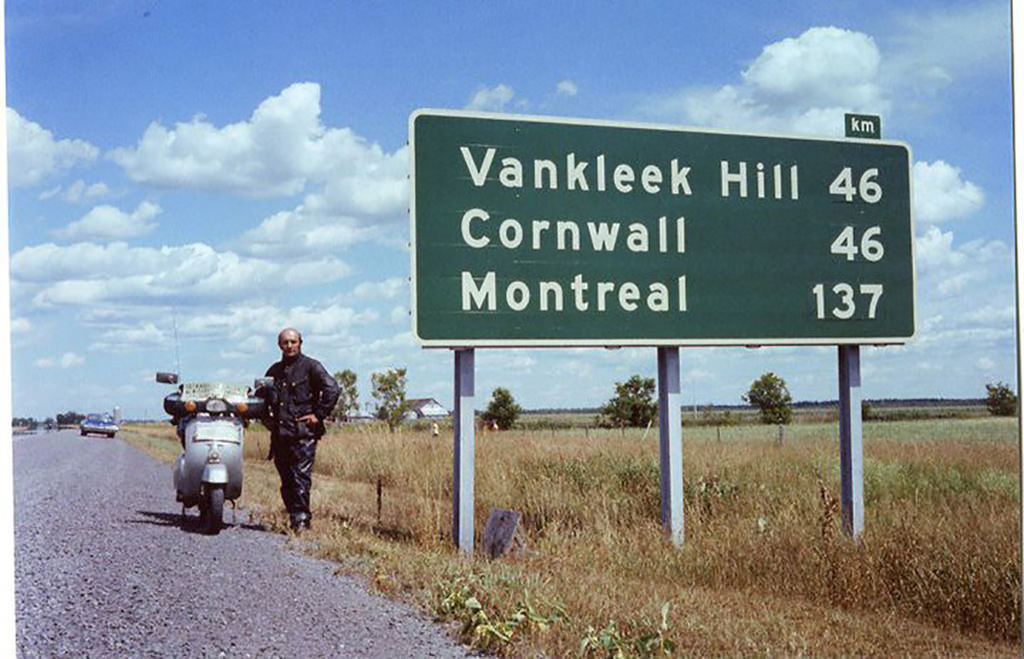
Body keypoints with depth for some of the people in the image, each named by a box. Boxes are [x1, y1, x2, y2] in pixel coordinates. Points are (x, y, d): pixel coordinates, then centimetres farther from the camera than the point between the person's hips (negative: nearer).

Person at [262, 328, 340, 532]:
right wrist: (267, 418, 19)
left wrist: (318, 415, -11)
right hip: (280, 434, 6)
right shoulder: (275, 370, 19)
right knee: (286, 481, 6)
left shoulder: (310, 366, 1)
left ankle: (301, 518, -12)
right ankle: (295, 518, 12)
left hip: (303, 432, -6)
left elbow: (332, 389, -10)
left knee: (301, 477, -12)